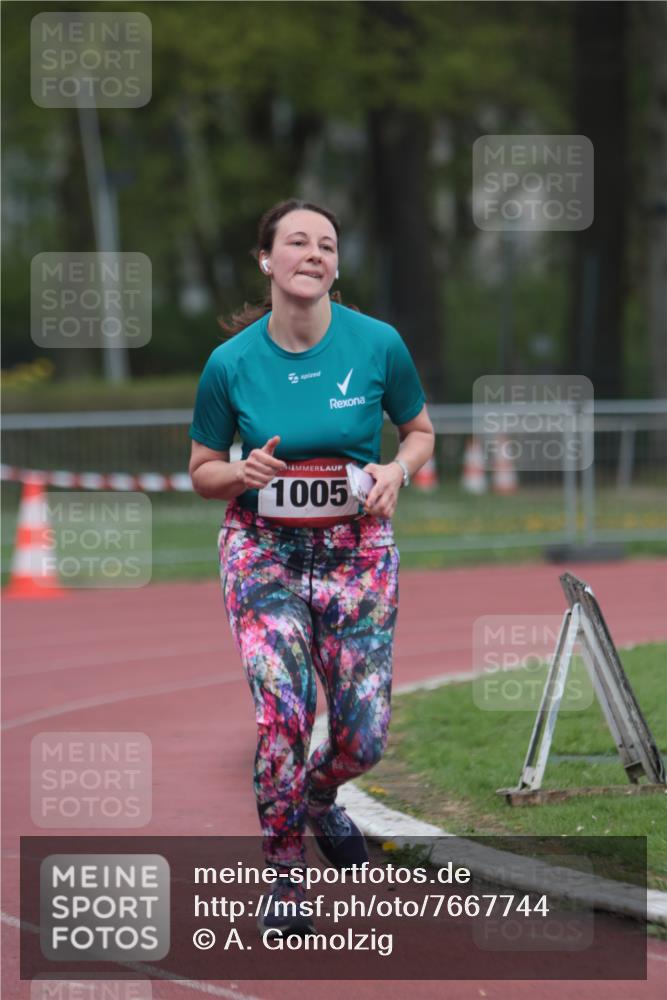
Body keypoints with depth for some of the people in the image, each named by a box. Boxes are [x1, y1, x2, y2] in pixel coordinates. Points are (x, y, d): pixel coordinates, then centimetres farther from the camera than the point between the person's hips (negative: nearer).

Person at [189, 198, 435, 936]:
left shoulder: (378, 344, -8)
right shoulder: (231, 363, -8)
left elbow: (420, 432, 9)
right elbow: (202, 472, 5)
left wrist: (396, 471, -12)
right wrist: (244, 473, -17)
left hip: (357, 549, 1)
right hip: (263, 548, -1)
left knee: (364, 736, -1)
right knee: (282, 713, -19)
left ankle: (318, 796, 37)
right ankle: (283, 875, 1)